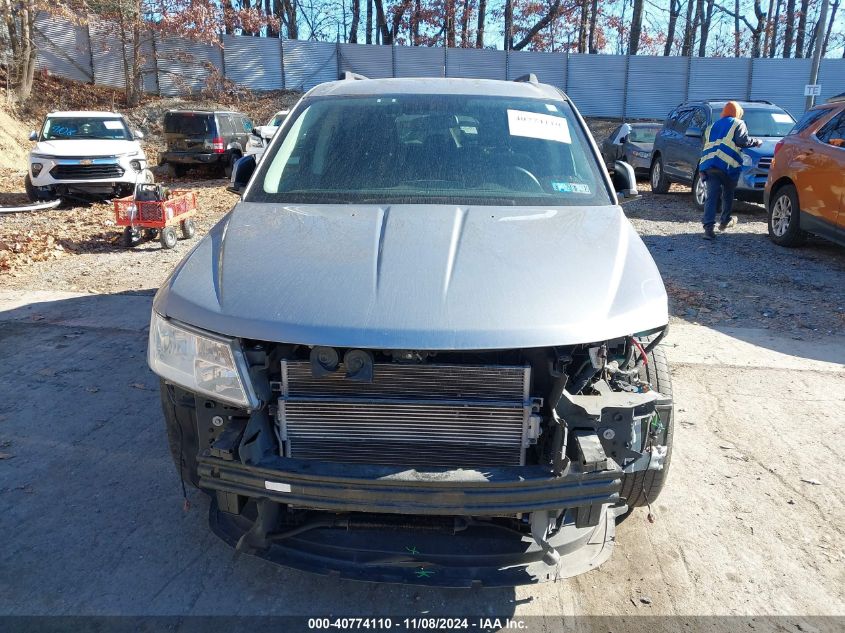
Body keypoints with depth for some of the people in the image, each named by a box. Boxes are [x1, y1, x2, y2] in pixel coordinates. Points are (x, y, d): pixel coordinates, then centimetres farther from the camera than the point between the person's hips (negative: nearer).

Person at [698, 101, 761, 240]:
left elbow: (707, 144, 19)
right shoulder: (738, 124, 9)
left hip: (707, 165, 4)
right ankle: (725, 221, 29)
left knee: (712, 196, -4)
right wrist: (756, 142, 10)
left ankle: (708, 227, -19)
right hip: (727, 165, -3)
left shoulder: (712, 127, 26)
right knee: (727, 194, 19)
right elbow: (743, 140, -6)